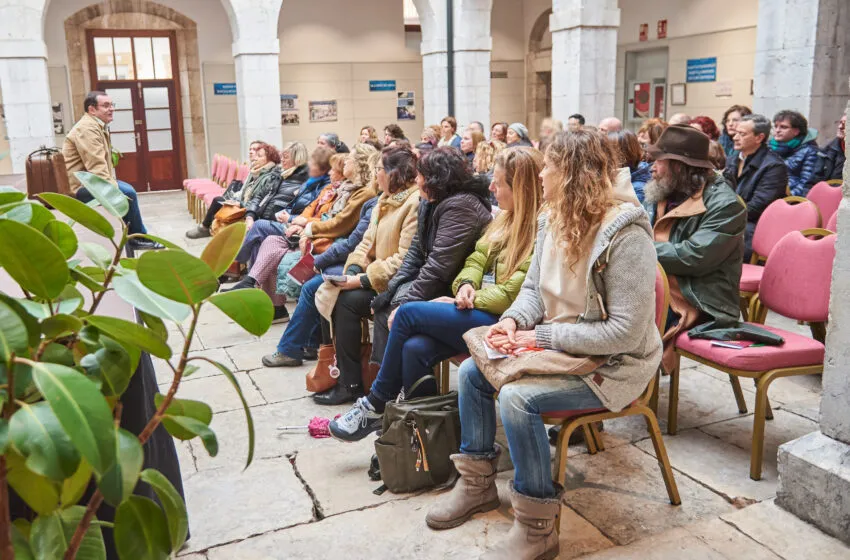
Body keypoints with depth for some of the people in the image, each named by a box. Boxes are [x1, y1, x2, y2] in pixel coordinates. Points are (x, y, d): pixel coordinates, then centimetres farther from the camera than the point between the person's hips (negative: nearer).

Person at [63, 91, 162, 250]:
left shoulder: (99, 126, 17)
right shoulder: (87, 129, -17)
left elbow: (102, 163, 18)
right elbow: (96, 166, -26)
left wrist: (113, 184, 5)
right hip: (81, 185, -11)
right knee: (127, 193, -18)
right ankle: (139, 238, -3)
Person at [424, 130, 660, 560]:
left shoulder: (625, 234, -24)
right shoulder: (553, 219, 2)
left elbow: (625, 332, -27)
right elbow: (533, 288, 11)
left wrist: (544, 338, -24)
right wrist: (513, 321, -11)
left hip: (611, 363, -9)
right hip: (556, 346, 9)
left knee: (516, 397, -28)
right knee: (472, 372, 2)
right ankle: (477, 482, 19)